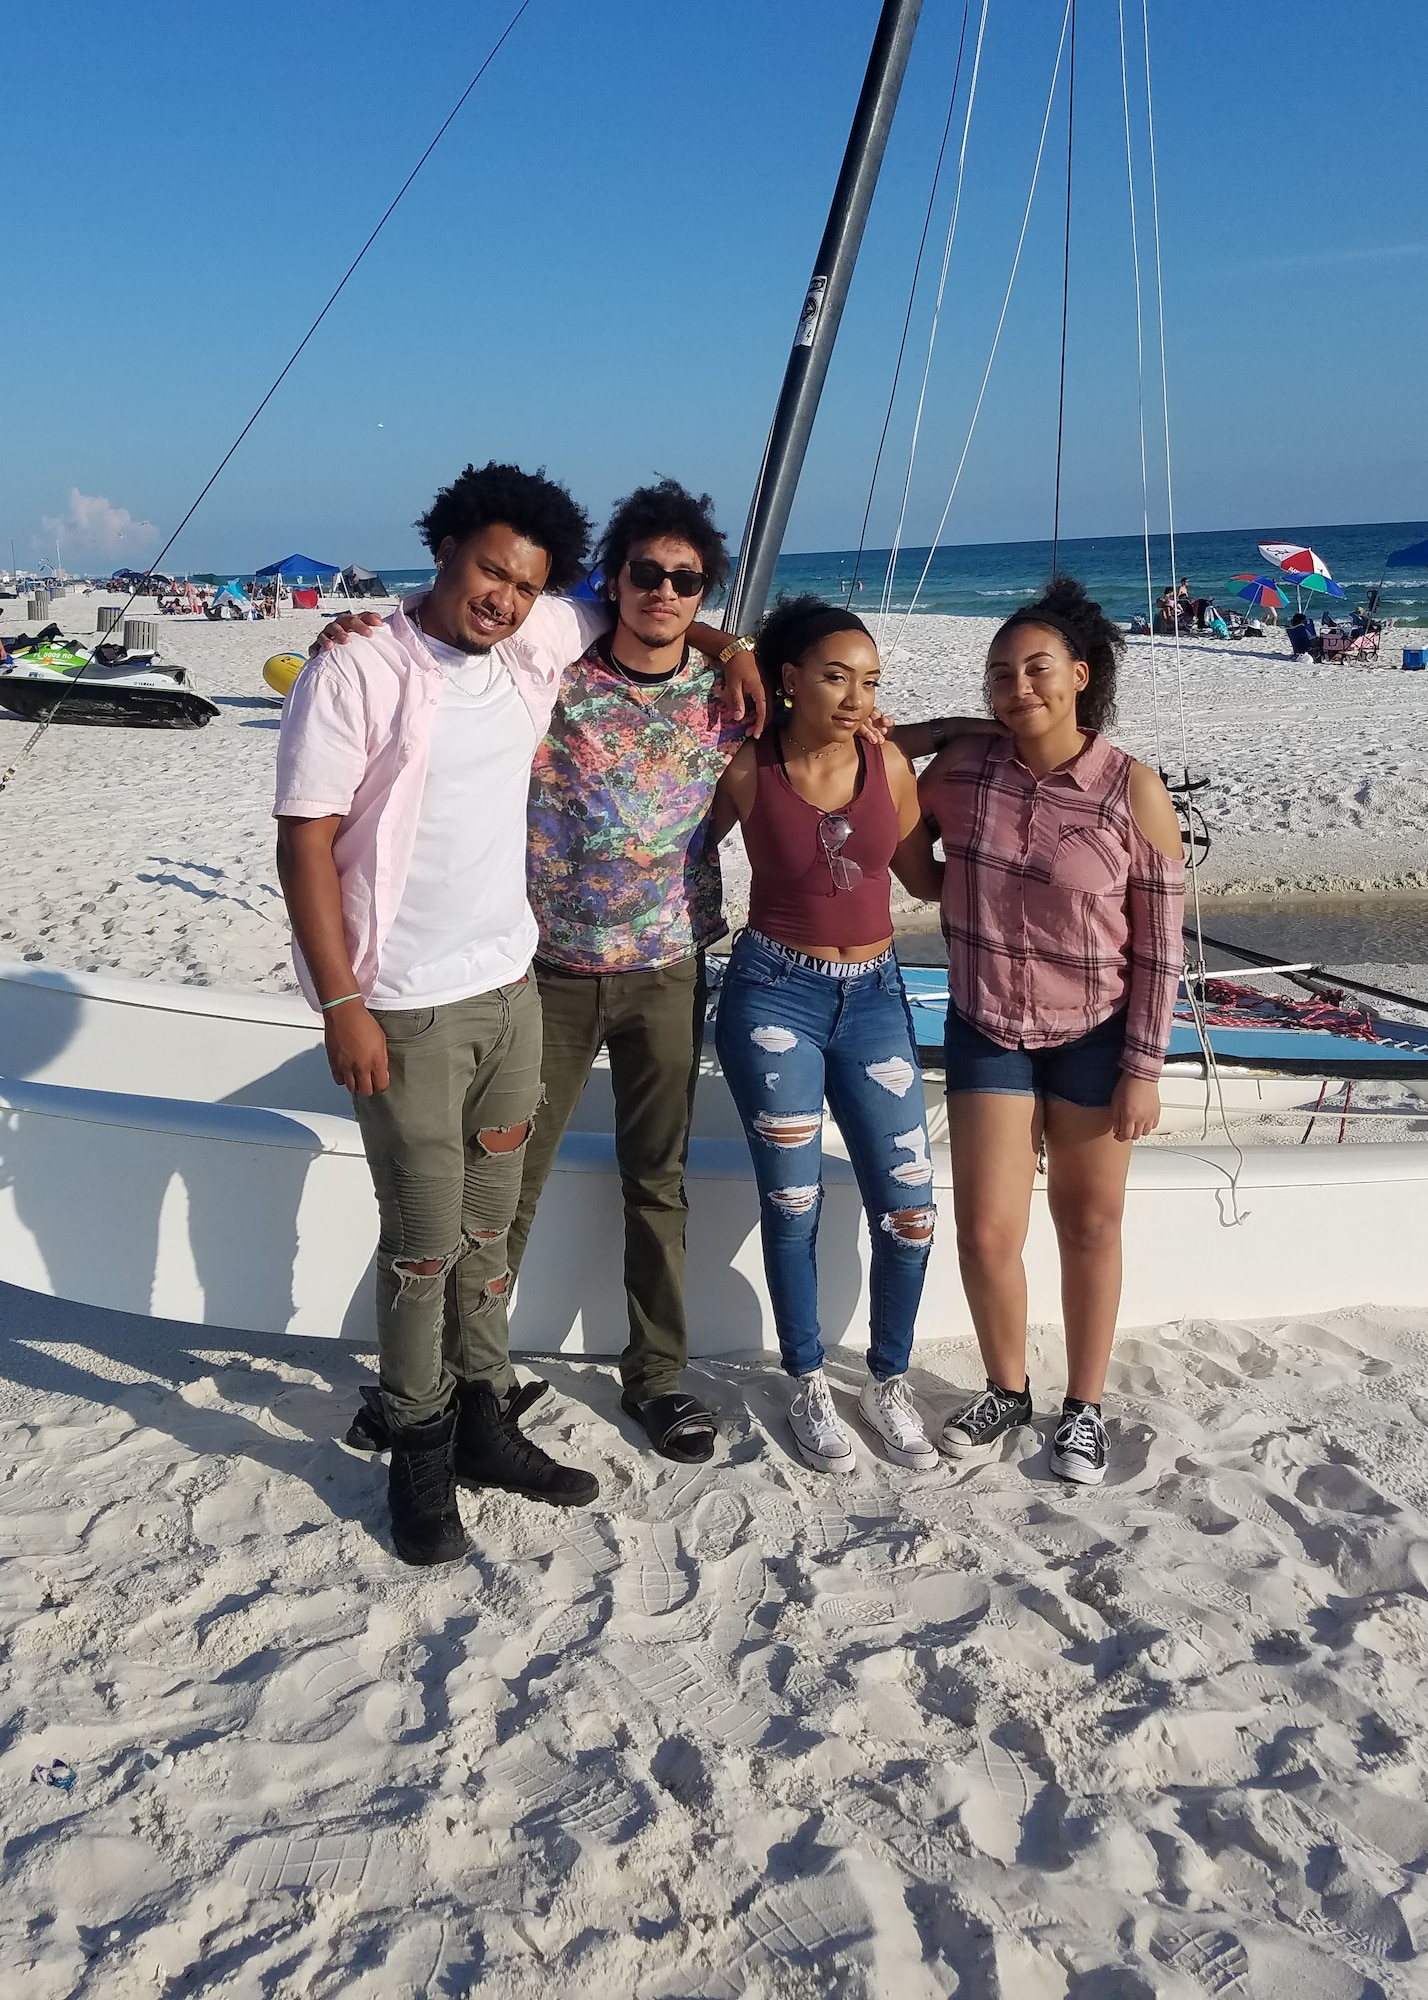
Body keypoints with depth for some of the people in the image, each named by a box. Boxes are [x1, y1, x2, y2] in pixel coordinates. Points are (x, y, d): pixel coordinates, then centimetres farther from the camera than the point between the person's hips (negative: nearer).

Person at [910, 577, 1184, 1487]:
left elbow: (1159, 947, -10)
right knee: (986, 1233, 0)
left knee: (1090, 1226, 12)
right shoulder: (960, 769, -6)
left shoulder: (1135, 791, -14)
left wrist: (1143, 1068, -9)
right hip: (987, 1032, 2)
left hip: (1093, 1037, -2)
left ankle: (1085, 1406, 31)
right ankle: (1007, 1390, 27)